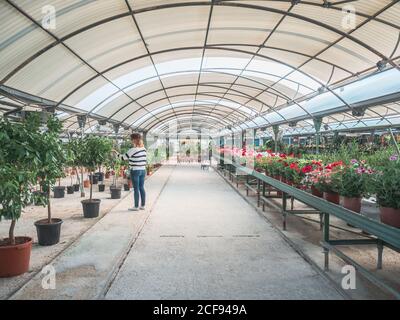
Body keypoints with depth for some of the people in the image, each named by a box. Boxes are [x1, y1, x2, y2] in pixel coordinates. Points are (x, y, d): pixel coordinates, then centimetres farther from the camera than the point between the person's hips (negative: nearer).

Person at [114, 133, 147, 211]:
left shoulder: (133, 150, -14)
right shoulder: (144, 149, 6)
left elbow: (123, 158, -7)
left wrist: (116, 153, 10)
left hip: (135, 171, -6)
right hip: (143, 170, 7)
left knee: (136, 189, 0)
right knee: (142, 188, 11)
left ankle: (136, 206, 6)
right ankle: (143, 205, 17)